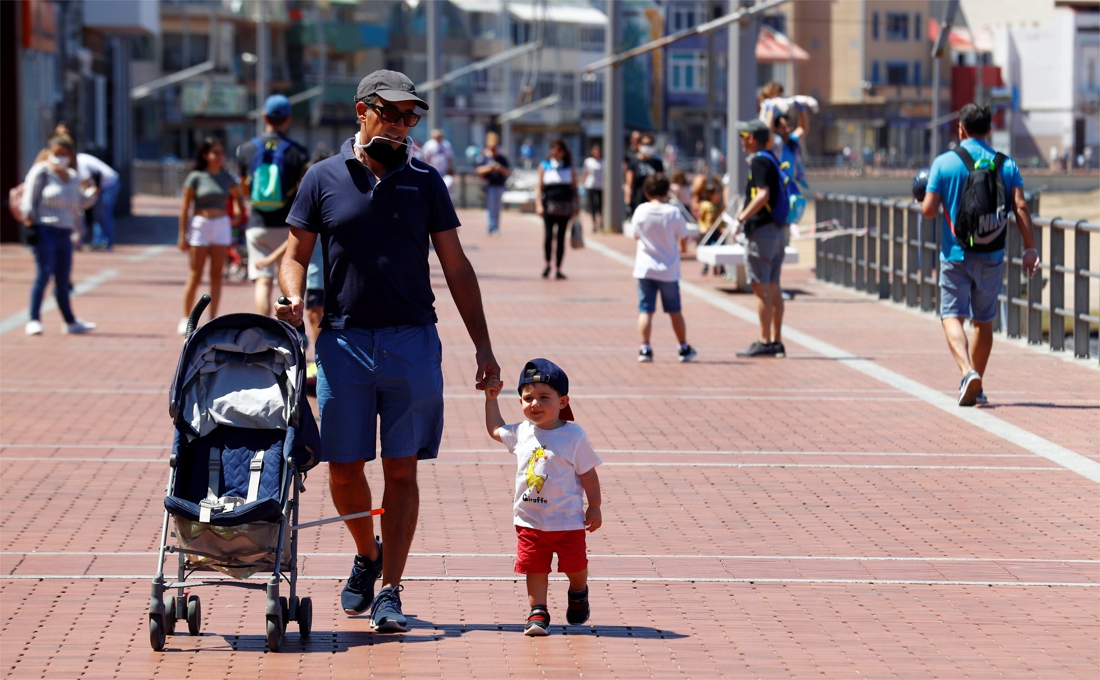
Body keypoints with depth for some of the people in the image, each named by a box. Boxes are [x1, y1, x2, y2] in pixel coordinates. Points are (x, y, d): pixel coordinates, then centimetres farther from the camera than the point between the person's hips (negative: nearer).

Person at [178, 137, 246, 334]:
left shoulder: (226, 178, 5)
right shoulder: (196, 177, -7)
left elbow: (238, 196, 24)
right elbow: (185, 207, -6)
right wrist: (182, 235, -7)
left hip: (222, 226, 4)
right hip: (200, 225, -4)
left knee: (216, 275, 4)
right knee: (195, 277, -1)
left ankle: (212, 320, 9)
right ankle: (185, 319, 9)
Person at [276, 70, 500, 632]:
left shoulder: (425, 182, 7)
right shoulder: (323, 179, 5)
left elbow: (457, 268, 8)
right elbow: (296, 254, 9)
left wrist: (483, 347, 4)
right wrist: (293, 298, -14)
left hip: (412, 341, 0)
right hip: (344, 339, 0)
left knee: (401, 469, -2)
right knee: (343, 468, 3)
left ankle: (390, 591, 1)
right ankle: (367, 555, 30)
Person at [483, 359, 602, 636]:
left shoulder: (573, 435, -11)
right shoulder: (521, 433, 2)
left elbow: (588, 473, -6)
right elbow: (495, 429, 24)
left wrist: (595, 507, -5)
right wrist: (491, 398, 19)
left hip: (567, 520, -3)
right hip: (530, 520, 3)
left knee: (575, 566, 8)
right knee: (535, 568, 2)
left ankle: (578, 594, 37)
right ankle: (537, 613, 11)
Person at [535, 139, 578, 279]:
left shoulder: (569, 167, 11)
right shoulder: (544, 166, 6)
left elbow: (574, 186, 14)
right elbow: (539, 186, 4)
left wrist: (576, 205, 8)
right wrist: (539, 205, -6)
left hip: (565, 205, 2)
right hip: (549, 204, -2)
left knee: (561, 237, 2)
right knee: (548, 235, -13)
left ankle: (558, 269, 9)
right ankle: (547, 264, 8)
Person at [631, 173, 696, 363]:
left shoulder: (640, 211, -6)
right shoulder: (674, 212, -10)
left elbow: (636, 235, 6)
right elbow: (684, 240, -2)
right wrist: (682, 248, 21)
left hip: (645, 269, 0)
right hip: (669, 269, 0)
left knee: (645, 310, 2)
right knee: (675, 311, 13)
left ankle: (645, 348, -7)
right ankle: (684, 349, 22)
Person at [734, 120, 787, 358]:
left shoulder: (759, 162, -13)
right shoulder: (773, 160, 16)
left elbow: (762, 195, -25)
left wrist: (742, 218, -20)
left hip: (761, 231, -9)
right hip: (777, 229, 9)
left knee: (761, 288, -7)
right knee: (773, 288, 11)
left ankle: (765, 342, -7)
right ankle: (776, 341, 13)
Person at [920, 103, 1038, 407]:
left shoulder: (944, 163, -4)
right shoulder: (1006, 165, 2)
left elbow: (928, 210, -8)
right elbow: (1021, 207, -7)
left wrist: (925, 199, 15)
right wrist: (1030, 248, -4)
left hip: (955, 254, -2)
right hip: (992, 256, 3)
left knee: (952, 316, -2)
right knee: (984, 321, 15)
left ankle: (968, 372, -27)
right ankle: (976, 388, 21)